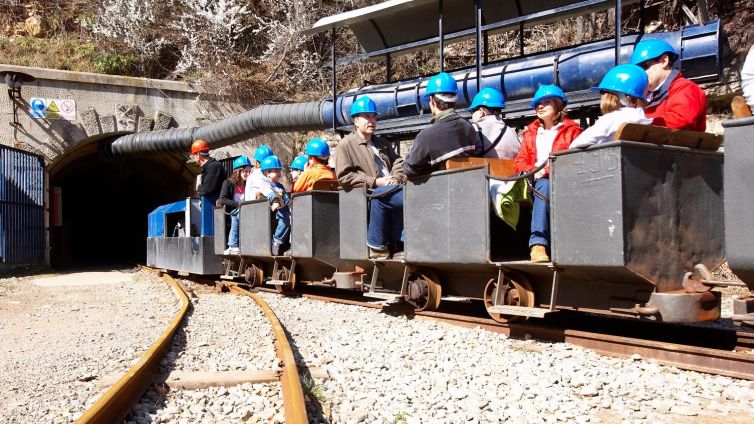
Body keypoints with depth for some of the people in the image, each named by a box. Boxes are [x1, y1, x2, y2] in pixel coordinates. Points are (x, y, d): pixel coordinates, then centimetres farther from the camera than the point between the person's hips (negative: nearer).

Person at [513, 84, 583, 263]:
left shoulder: (572, 130, 13)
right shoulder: (530, 132, 27)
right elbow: (520, 161, 17)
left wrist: (547, 170, -16)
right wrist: (533, 171, -8)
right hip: (534, 182, 3)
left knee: (543, 185, -38)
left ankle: (538, 243, -50)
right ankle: (539, 243, -47)